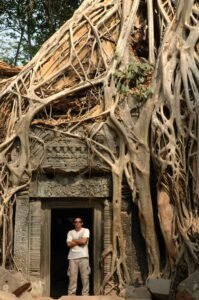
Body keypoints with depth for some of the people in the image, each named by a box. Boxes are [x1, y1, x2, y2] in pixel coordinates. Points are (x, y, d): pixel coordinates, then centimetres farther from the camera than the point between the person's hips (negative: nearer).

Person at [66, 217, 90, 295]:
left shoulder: (86, 230, 6)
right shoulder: (70, 232, 13)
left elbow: (84, 241, -10)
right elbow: (69, 244, -1)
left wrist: (74, 240, 2)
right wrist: (79, 241, -3)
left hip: (83, 256, -1)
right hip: (72, 257, 2)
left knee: (85, 276, -3)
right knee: (72, 277, -1)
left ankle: (85, 294, 2)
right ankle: (71, 294, 3)